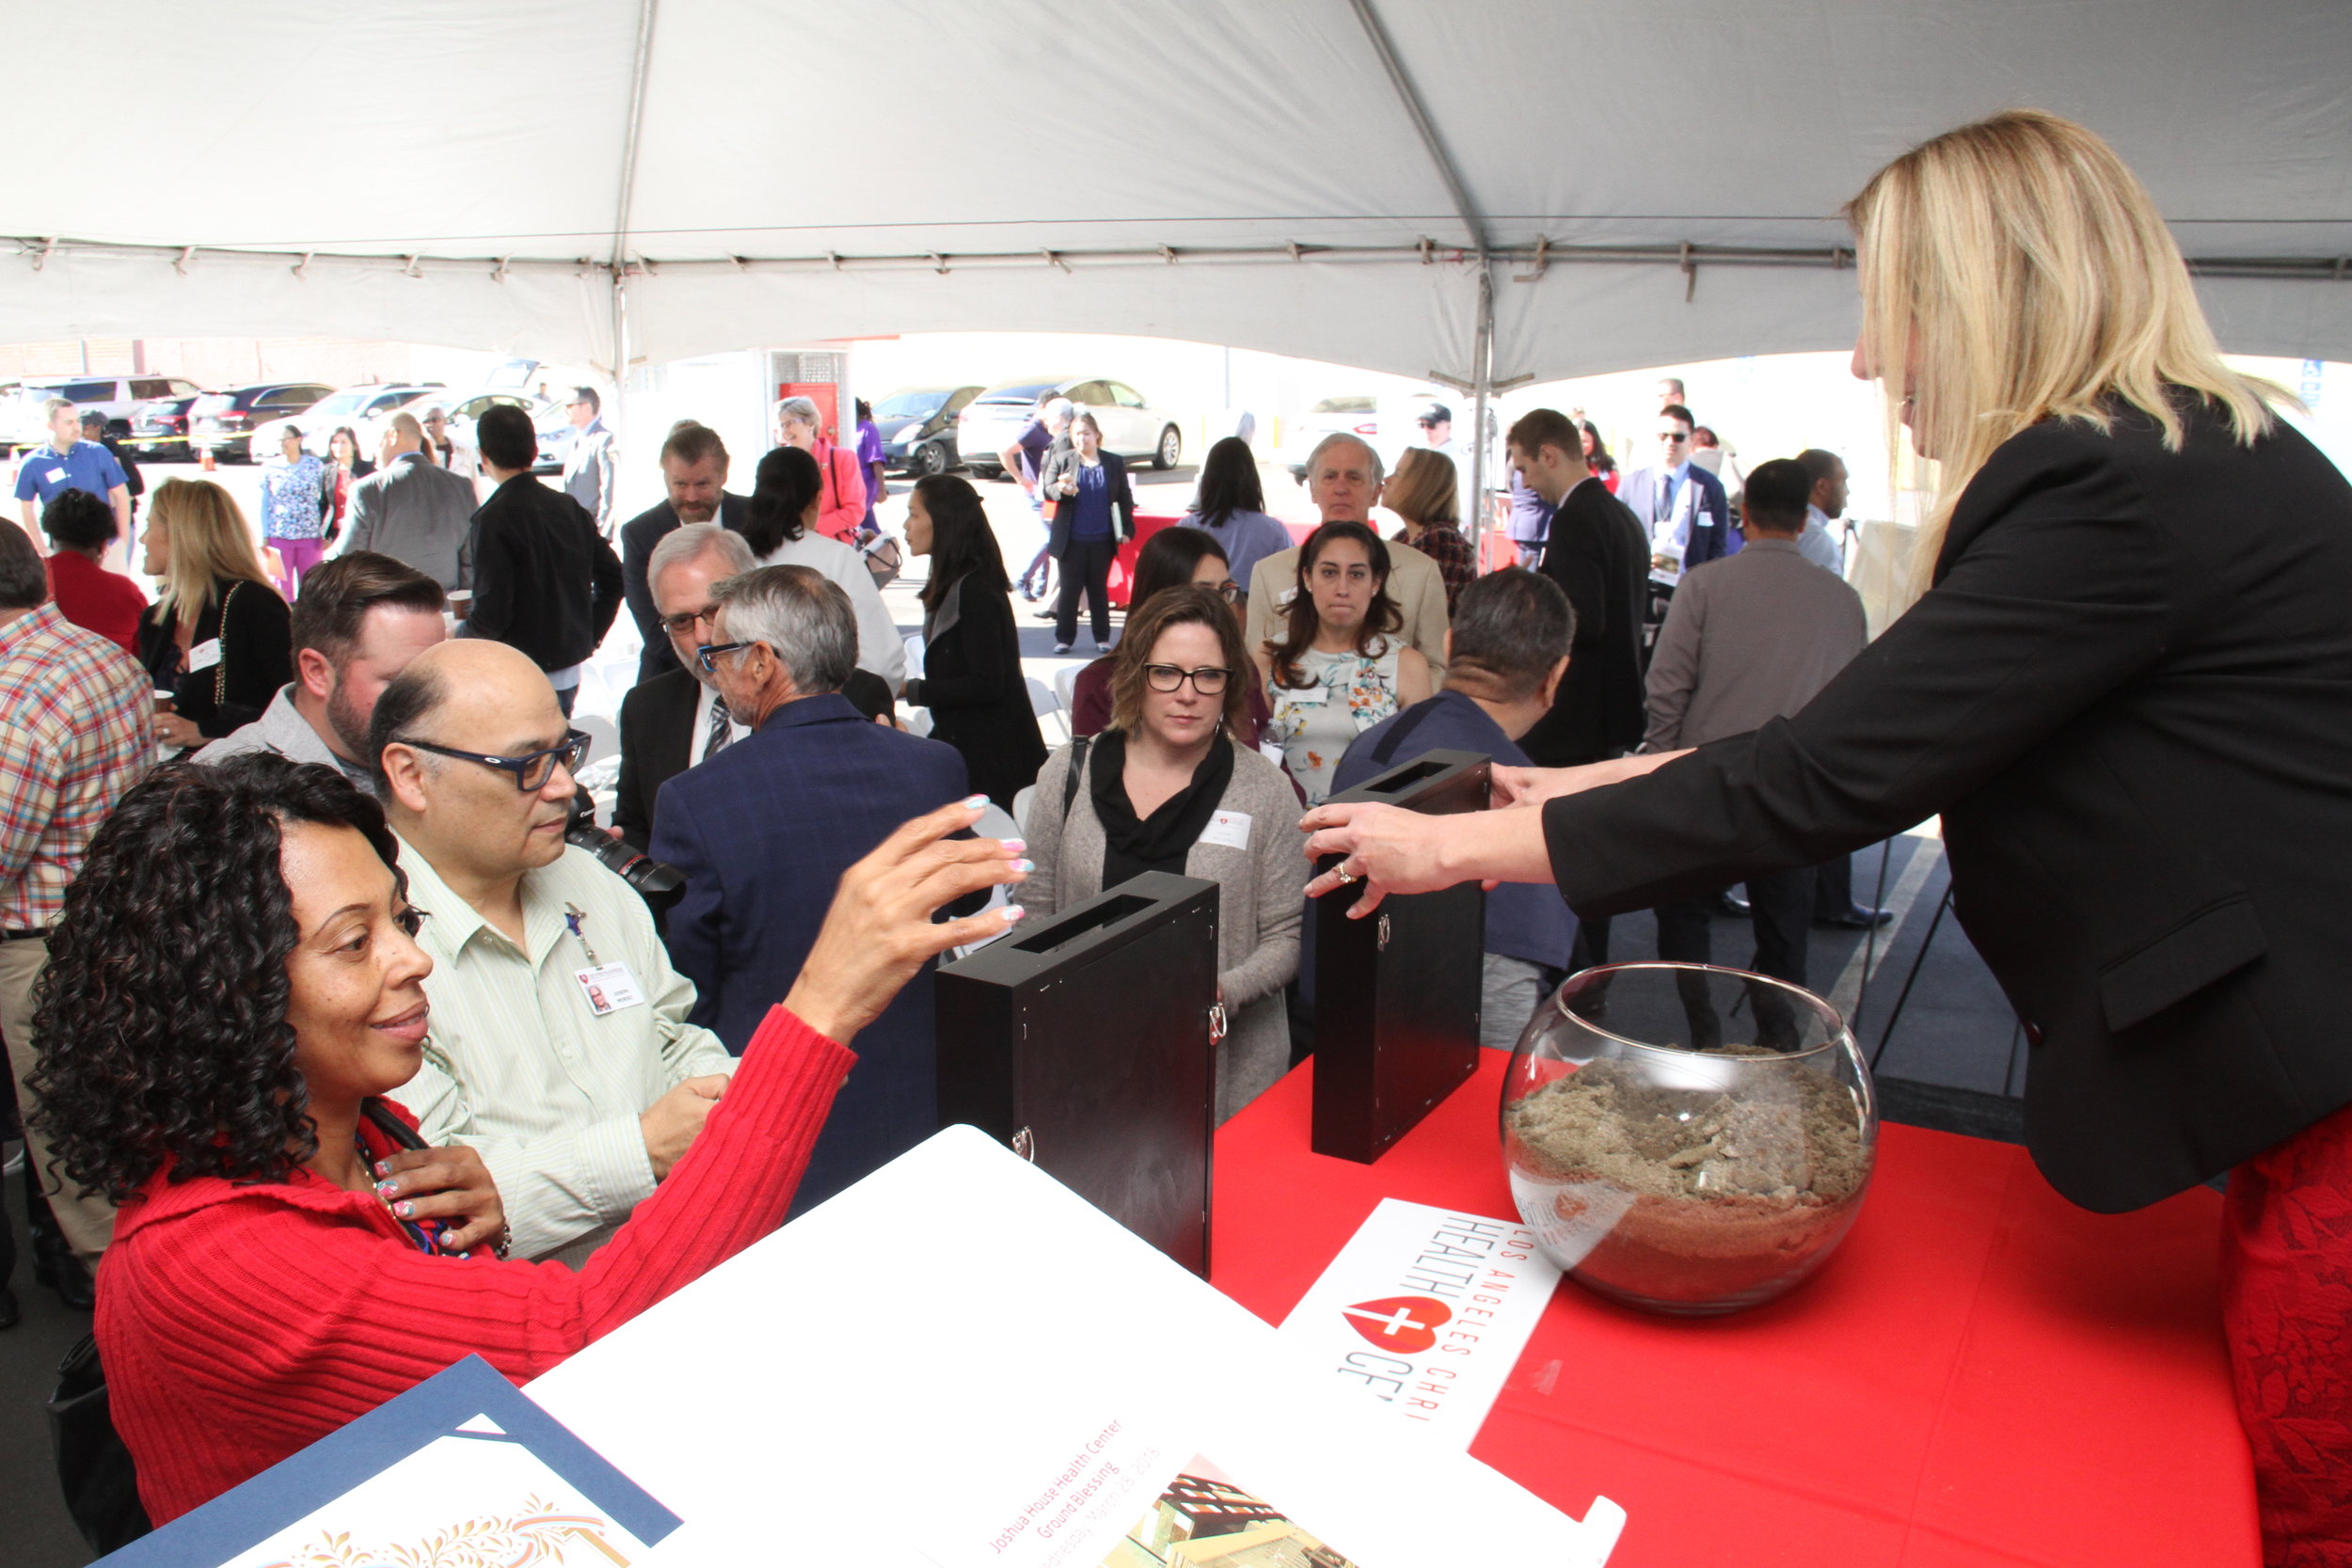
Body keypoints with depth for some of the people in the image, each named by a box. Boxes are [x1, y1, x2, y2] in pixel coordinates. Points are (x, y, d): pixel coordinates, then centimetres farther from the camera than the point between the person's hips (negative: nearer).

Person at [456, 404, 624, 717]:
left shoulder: (494, 518, -15)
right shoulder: (569, 507, 4)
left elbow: (492, 612, -19)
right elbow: (613, 577, 8)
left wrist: (457, 638, 0)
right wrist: (590, 637, 15)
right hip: (569, 670, 7)